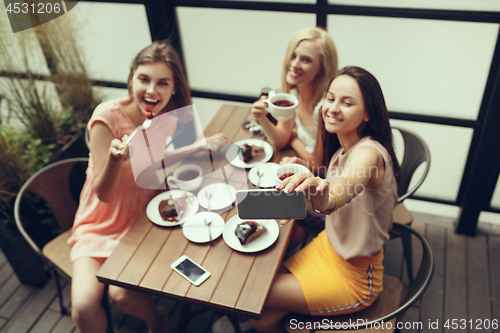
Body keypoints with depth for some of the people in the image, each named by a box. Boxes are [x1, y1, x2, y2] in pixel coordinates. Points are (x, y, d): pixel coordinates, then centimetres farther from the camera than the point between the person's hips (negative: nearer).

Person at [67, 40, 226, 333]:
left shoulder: (172, 117, -8)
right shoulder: (109, 116, -22)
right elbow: (103, 194, -21)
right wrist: (116, 157, -42)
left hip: (143, 220, 2)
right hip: (101, 224, -2)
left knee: (122, 293, -20)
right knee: (84, 305, -20)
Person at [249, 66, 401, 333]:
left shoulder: (368, 153, -29)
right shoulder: (341, 148, -3)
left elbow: (342, 191, -52)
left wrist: (325, 197, -73)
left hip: (355, 275, -7)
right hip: (328, 245, 7)